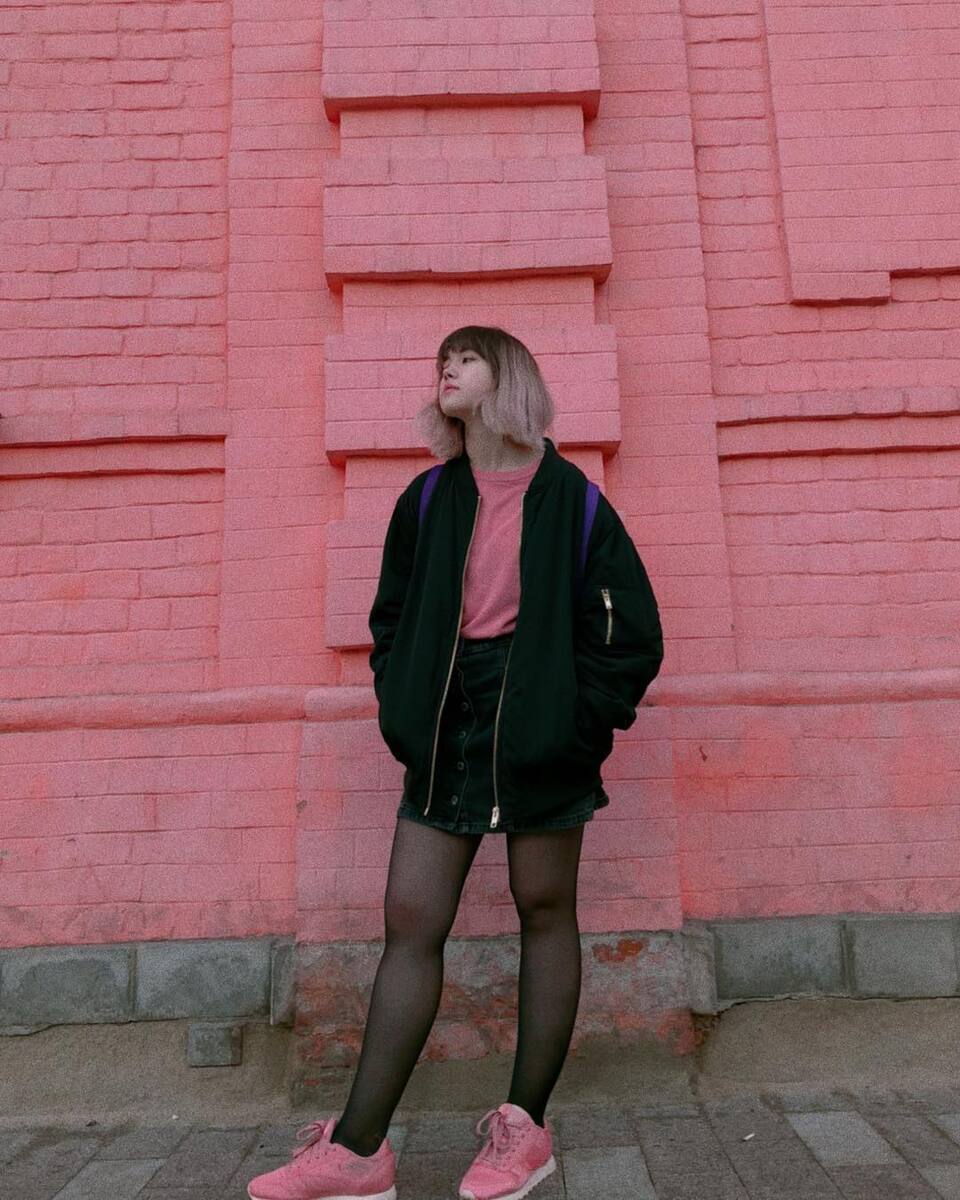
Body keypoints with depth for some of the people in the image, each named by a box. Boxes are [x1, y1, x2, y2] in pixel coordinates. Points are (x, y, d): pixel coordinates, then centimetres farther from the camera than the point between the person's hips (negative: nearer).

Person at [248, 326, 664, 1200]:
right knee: (410, 921, 3)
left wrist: (579, 719, -6)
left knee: (544, 913, 8)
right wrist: (403, 713, 5)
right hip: (448, 731, 4)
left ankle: (526, 1129, 23)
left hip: (539, 730, -3)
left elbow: (631, 631, 0)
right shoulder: (427, 501, 9)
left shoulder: (568, 498, -2)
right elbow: (391, 619, 16)